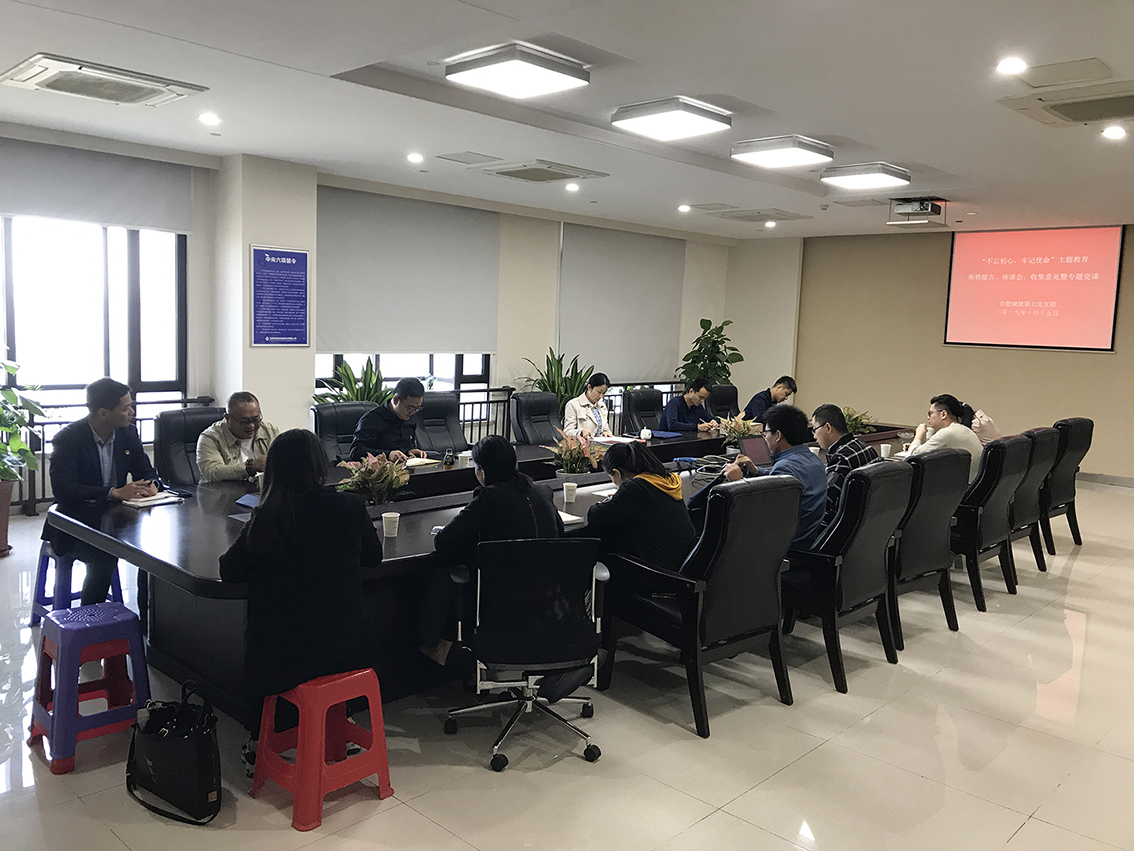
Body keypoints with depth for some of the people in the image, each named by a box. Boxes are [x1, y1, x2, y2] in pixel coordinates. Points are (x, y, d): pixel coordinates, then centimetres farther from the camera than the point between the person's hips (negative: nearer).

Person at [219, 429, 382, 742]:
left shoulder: (267, 517, -13)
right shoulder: (352, 507, -9)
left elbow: (228, 571, -1)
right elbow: (373, 557, 8)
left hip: (285, 657, -1)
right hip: (349, 648, 2)